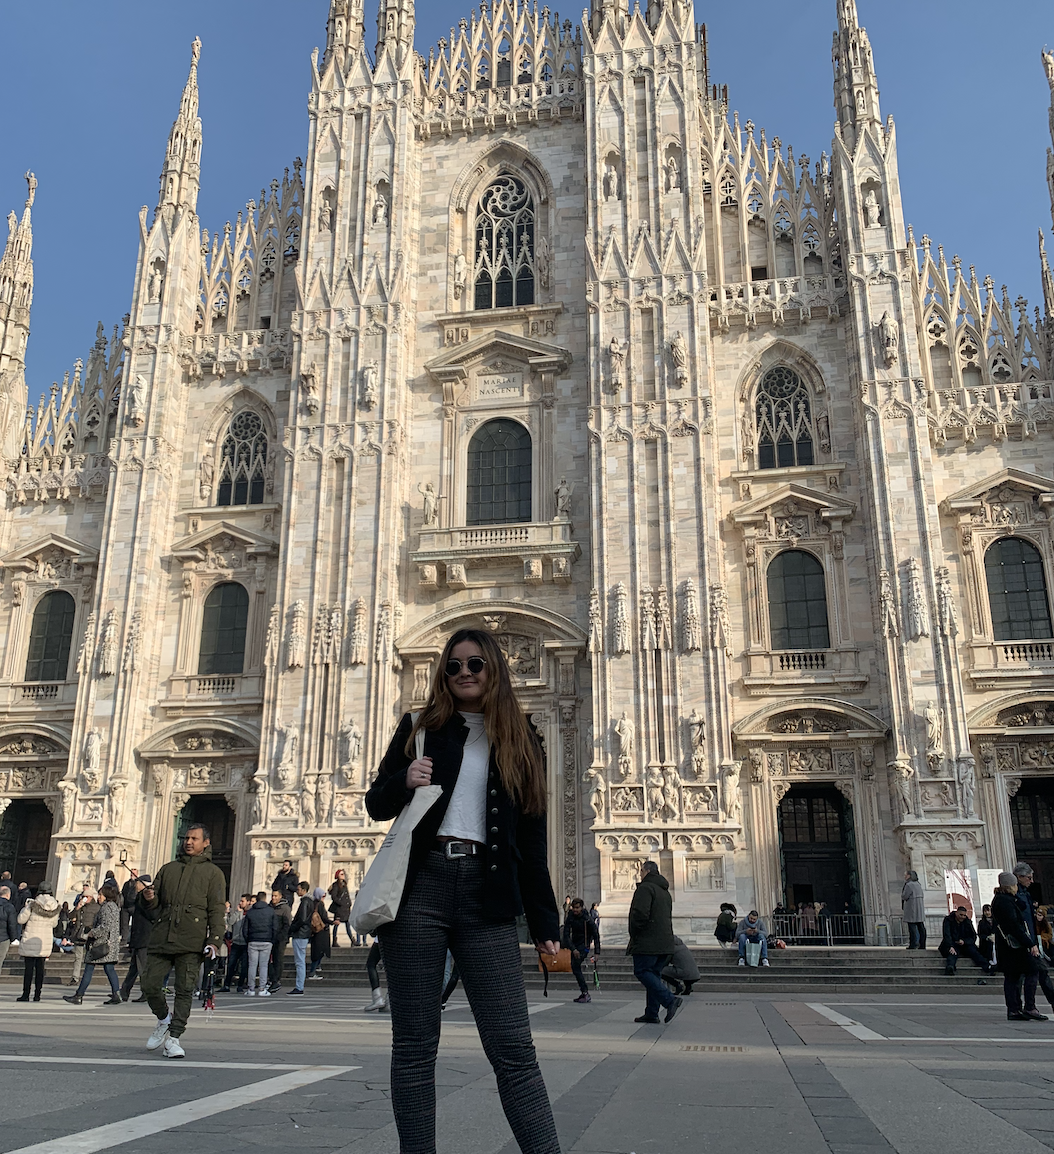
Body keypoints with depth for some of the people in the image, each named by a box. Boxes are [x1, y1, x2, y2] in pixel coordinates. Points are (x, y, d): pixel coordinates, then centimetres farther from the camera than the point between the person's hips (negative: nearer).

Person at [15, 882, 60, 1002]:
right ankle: (37, 994, 11)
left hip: (30, 941, -4)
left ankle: (26, 994, 2)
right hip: (46, 942, 4)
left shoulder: (33, 905, -12)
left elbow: (21, 919, -4)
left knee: (28, 968, 1)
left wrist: (25, 907, 10)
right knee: (40, 968, 9)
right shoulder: (55, 908, 0)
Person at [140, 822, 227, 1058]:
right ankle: (164, 1020, 25)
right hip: (161, 938, 3)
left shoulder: (213, 873, 9)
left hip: (191, 942, -3)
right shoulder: (168, 869, 19)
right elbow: (155, 909, 21)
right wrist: (149, 899, -4)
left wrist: (215, 940, -10)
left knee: (184, 990, -5)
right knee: (149, 984, -2)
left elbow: (216, 911, 2)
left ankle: (173, 1038, 4)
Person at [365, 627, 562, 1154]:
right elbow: (376, 805, 14)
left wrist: (545, 923, 8)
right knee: (414, 1044, 4)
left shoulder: (519, 744, 14)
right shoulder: (420, 728, 12)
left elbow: (531, 842, 13)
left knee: (513, 1049, -5)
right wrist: (404, 781, -9)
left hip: (486, 894, 0)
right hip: (419, 888, 0)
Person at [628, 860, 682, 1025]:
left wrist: (634, 935, -8)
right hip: (664, 942, 9)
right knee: (653, 974, 11)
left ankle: (670, 1000, -18)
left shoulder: (645, 888, -11)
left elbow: (640, 914, -21)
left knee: (642, 972, -6)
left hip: (647, 942, -9)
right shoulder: (665, 892, 20)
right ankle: (651, 1014, 10)